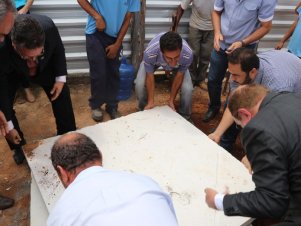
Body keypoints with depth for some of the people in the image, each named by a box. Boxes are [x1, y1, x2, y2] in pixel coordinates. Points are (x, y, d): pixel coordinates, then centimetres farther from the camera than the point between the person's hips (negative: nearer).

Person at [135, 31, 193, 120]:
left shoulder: (188, 54, -40)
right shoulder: (150, 53, -43)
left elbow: (179, 76, -21)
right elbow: (149, 77, -24)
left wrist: (171, 100, -11)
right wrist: (151, 101, -14)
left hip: (180, 63, 0)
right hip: (154, 59, 0)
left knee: (187, 89, -20)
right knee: (139, 84, -20)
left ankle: (184, 117, 11)